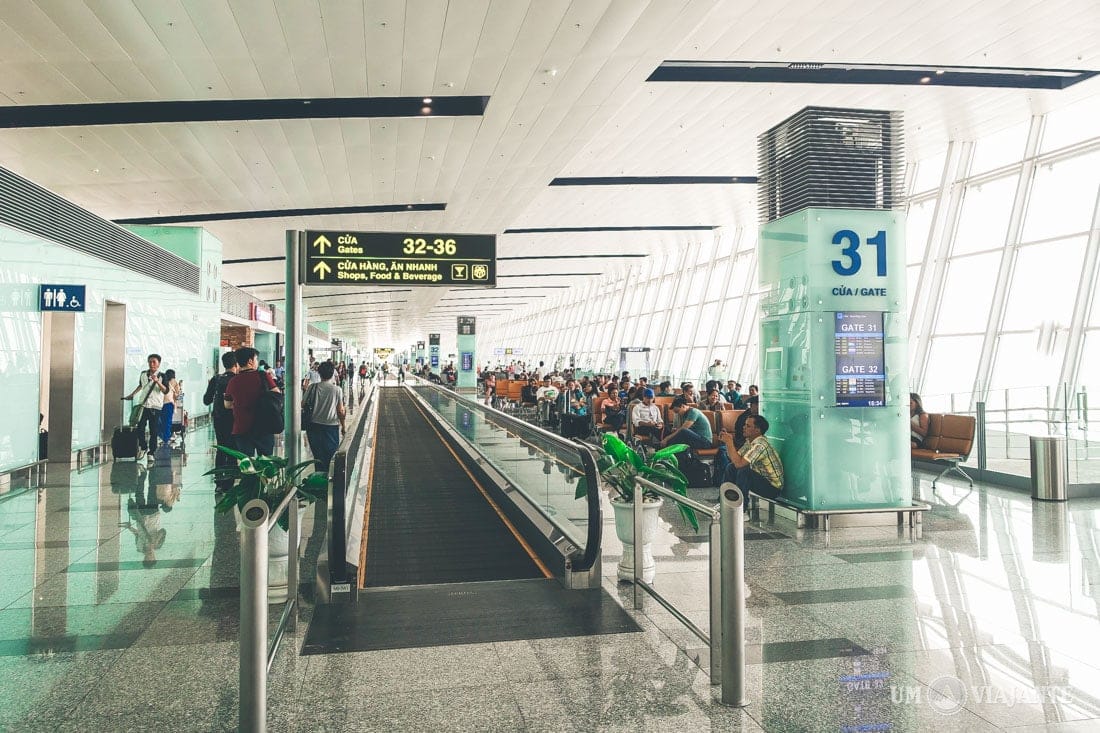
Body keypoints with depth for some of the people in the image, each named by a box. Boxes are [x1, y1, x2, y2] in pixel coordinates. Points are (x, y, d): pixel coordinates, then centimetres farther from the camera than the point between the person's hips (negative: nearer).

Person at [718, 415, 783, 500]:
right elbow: (735, 459, 5)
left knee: (744, 470, -28)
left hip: (773, 487, -9)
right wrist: (727, 442, -7)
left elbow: (739, 463, -33)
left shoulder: (760, 445, -27)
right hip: (760, 478, 9)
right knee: (731, 468, 4)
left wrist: (730, 442, -26)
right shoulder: (749, 441, 1)